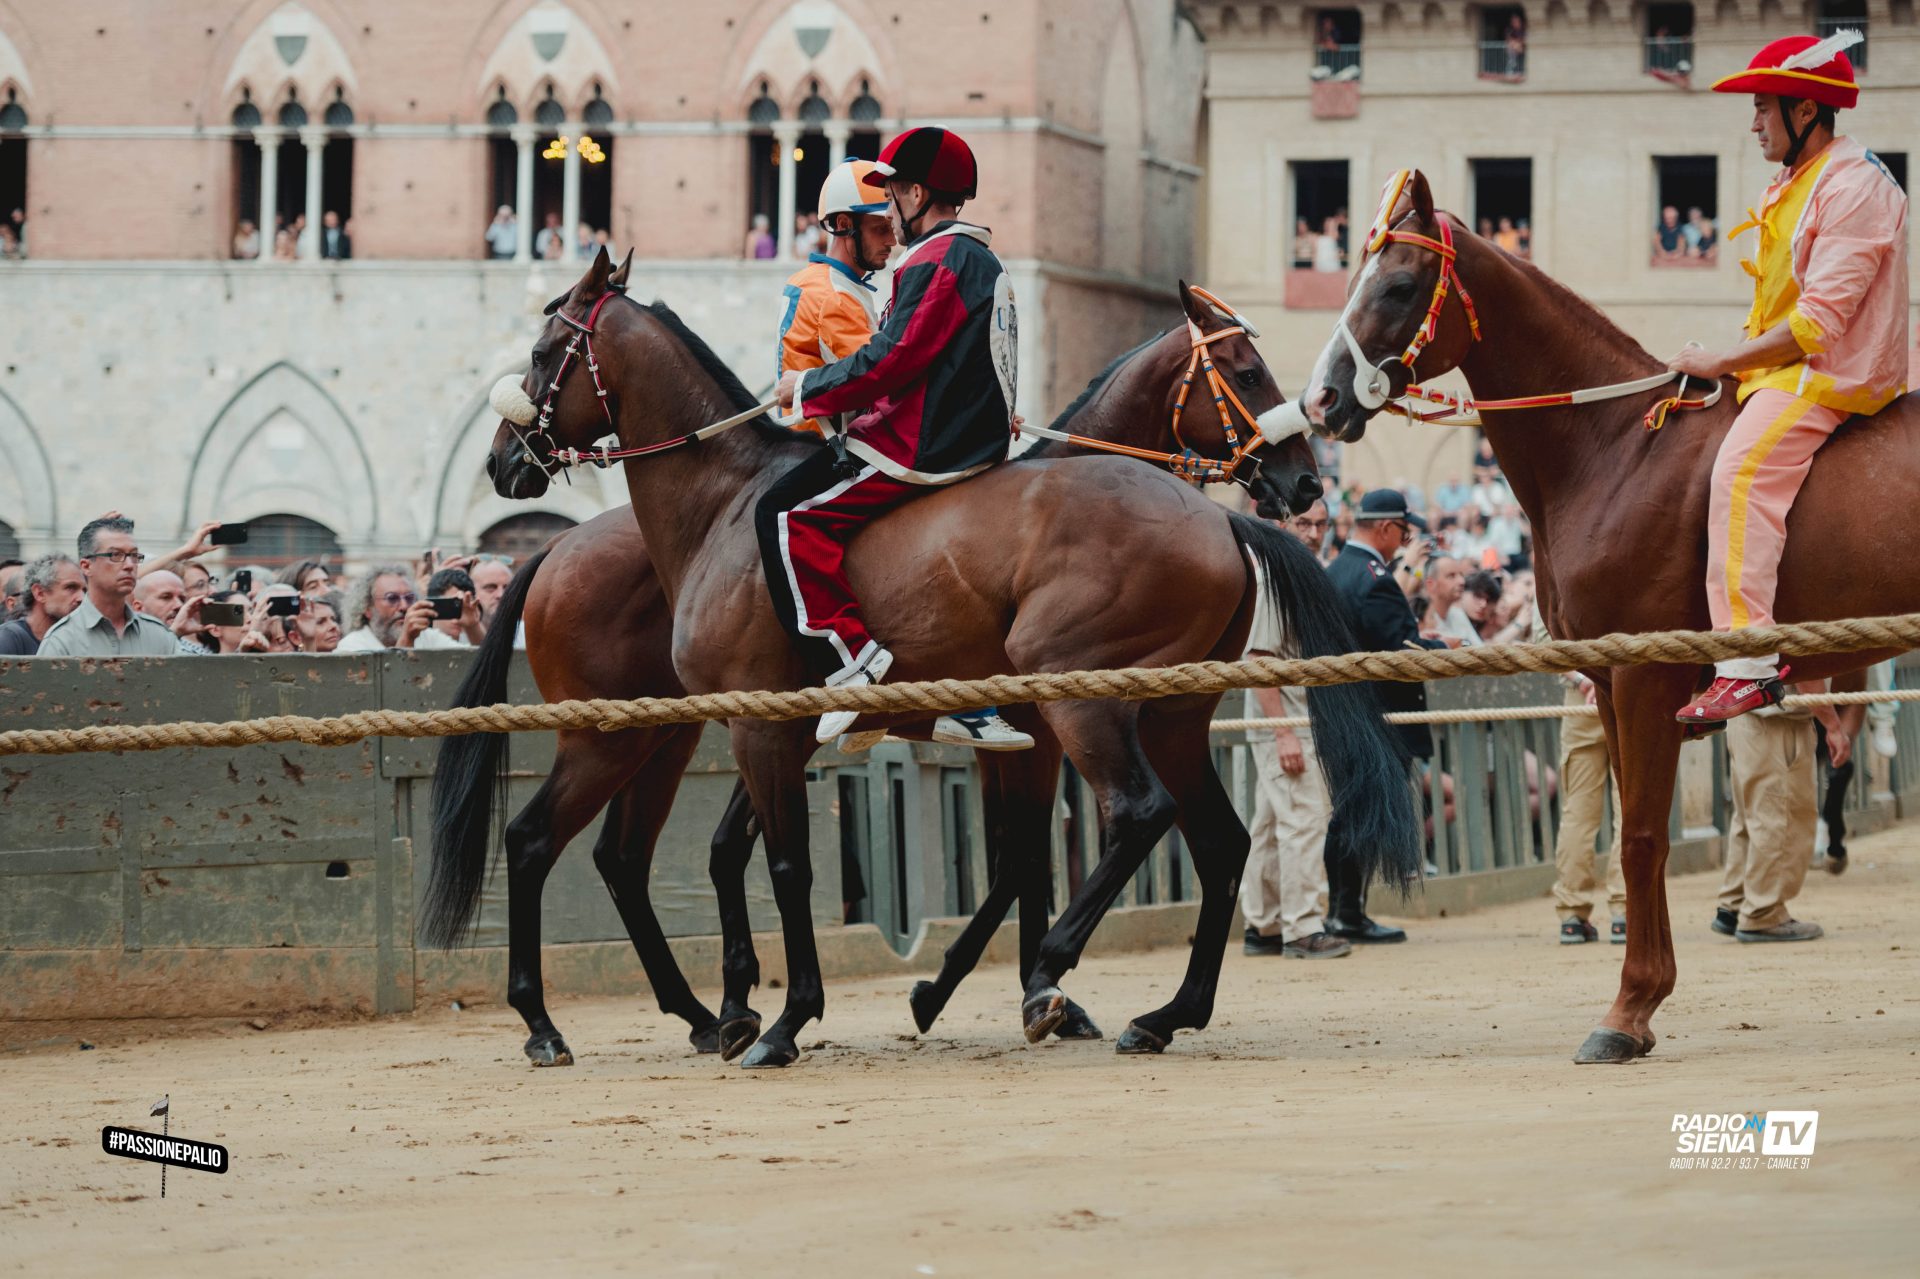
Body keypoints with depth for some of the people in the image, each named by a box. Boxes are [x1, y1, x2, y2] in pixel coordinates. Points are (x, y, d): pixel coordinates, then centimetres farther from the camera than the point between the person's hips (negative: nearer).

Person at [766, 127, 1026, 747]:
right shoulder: (985, 264, 19)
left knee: (785, 514, -9)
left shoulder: (934, 262, -13)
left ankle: (853, 661, -20)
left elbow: (890, 362, -20)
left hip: (923, 450, -10)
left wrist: (807, 387, -7)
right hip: (974, 441, 10)